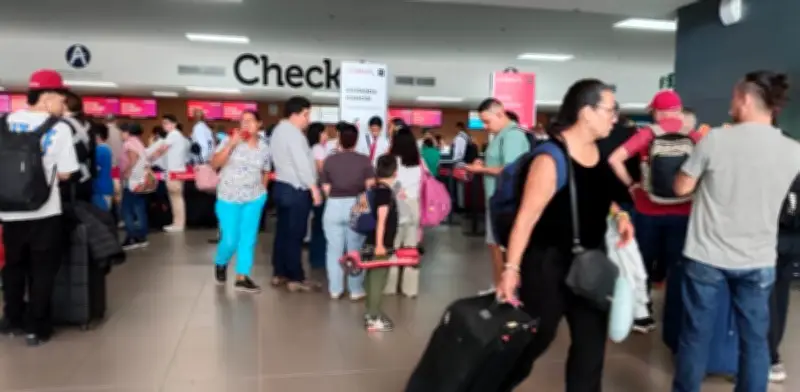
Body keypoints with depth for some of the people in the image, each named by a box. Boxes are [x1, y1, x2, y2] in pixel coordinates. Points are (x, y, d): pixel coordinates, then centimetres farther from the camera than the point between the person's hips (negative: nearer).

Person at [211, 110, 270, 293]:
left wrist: (261, 191, 6)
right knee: (230, 240, -3)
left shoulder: (264, 147, 3)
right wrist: (231, 144, -22)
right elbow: (214, 164, -16)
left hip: (254, 199, 3)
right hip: (228, 198, -3)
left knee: (248, 238, 3)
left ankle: (242, 277, 13)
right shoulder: (230, 141, -7)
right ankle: (220, 264, 29)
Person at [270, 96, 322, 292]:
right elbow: (302, 163, -23)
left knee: (283, 231, 13)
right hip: (296, 190, -10)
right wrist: (314, 188, -21)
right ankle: (296, 279, 2)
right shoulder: (293, 132, -16)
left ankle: (279, 274, 20)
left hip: (282, 186, 10)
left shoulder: (279, 130, 15)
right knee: (295, 235, -5)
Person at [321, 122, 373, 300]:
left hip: (334, 207, 1)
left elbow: (326, 189, 0)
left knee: (334, 249, 10)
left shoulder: (329, 160, 0)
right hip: (357, 206, 0)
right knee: (356, 250, 9)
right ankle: (356, 290, 13)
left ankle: (335, 289, 16)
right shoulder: (364, 160, -2)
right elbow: (371, 187, -5)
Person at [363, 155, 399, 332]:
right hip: (380, 243, -9)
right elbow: (381, 219, -22)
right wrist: (380, 244, -24)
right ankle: (374, 319, 4)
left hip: (374, 241, 9)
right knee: (378, 279, -2)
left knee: (373, 278, 17)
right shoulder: (385, 191, -17)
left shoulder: (376, 188, 8)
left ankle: (372, 312, 28)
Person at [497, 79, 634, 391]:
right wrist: (512, 268, -28)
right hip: (550, 263, -8)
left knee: (591, 342, 14)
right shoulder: (552, 157, -22)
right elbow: (527, 216, -25)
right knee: (534, 340, 9)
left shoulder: (596, 149, 3)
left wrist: (618, 214, 2)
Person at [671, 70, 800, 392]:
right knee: (754, 339, 15)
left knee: (696, 334, 11)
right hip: (758, 261, 2)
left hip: (707, 256, -2)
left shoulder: (715, 139, -14)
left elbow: (682, 188, -4)